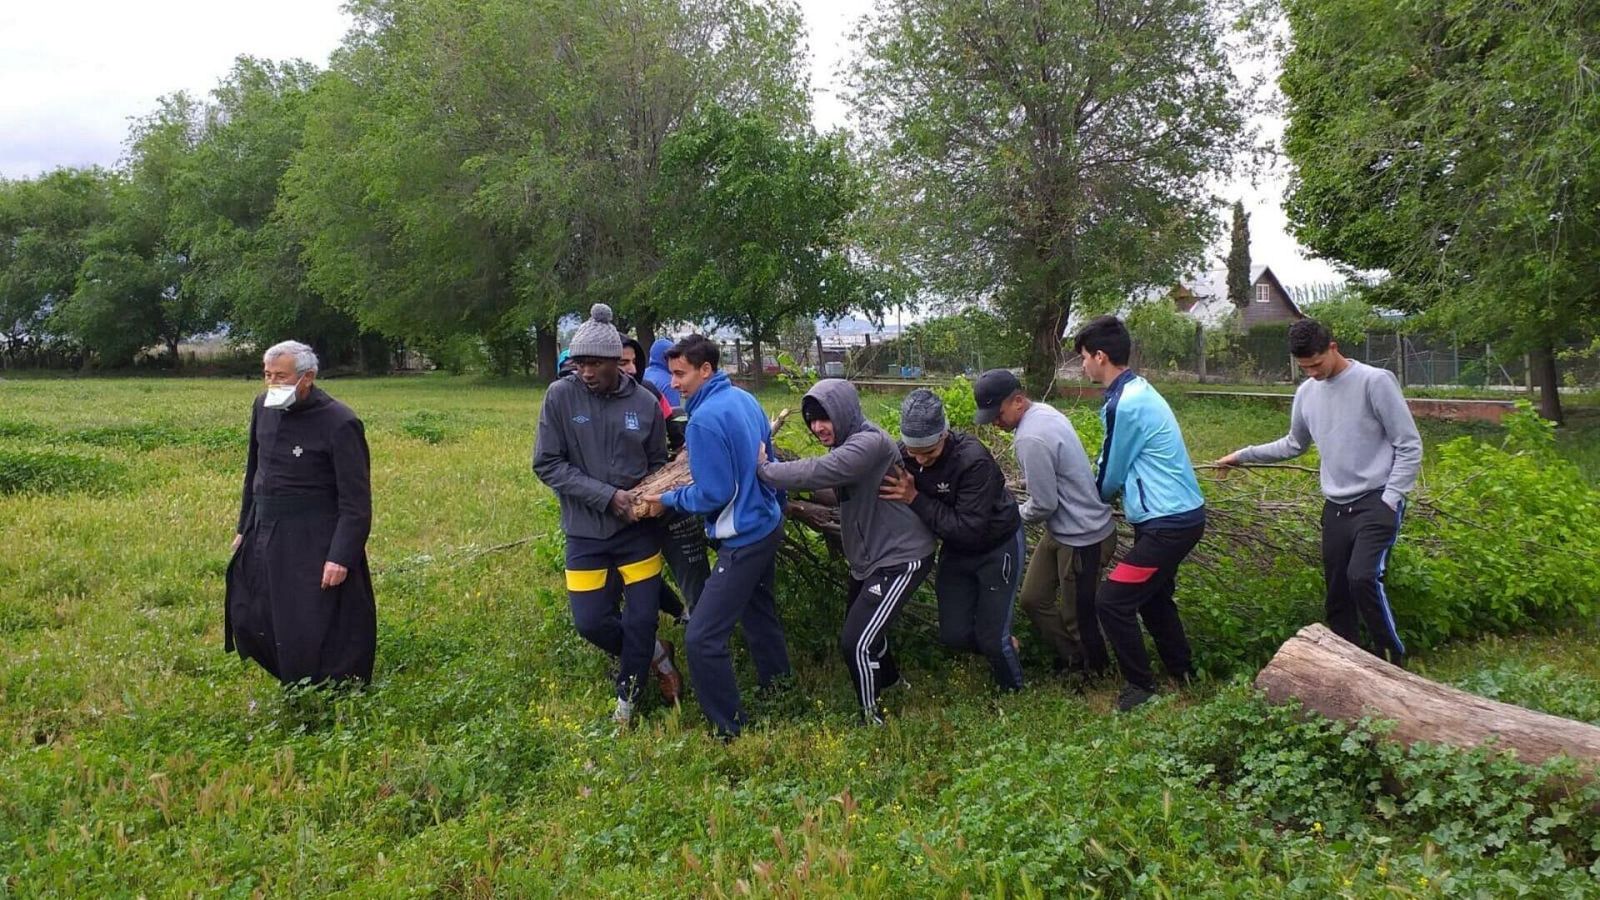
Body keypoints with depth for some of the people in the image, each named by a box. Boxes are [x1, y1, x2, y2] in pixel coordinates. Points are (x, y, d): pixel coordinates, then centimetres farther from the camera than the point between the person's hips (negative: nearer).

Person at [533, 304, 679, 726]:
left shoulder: (645, 402, -5)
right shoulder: (560, 396, -10)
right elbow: (547, 464, -12)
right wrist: (607, 496, -19)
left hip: (639, 529, 1)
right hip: (586, 531, 0)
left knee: (642, 618, 3)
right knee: (591, 621, 1)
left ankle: (627, 698, 27)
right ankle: (654, 654, 30)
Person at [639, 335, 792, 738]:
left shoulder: (705, 419, -22)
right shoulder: (745, 400, 5)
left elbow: (713, 494, -21)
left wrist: (669, 501, -5)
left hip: (743, 541, -10)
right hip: (768, 525, 10)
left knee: (702, 638, -6)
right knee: (760, 616, 26)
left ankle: (731, 731, 3)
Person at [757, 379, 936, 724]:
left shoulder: (871, 443, -23)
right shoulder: (846, 445, 10)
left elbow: (816, 472, -32)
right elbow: (820, 482, 3)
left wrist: (763, 467, -23)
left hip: (901, 558, -10)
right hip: (868, 557, 10)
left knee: (857, 641, -12)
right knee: (861, 628, 24)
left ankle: (873, 719, 6)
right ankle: (889, 681, 50)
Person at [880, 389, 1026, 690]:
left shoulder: (974, 460, -34)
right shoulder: (902, 454, -18)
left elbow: (969, 528, -35)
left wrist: (915, 498, -37)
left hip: (997, 546, -5)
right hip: (956, 549, 5)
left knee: (992, 637, -3)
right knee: (953, 635, 7)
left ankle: (1013, 692, 26)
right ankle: (1003, 647, 37)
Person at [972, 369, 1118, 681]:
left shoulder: (1031, 439, -29)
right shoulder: (1043, 411, 2)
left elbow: (1044, 505, -23)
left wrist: (1018, 514, -4)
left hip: (1083, 538, -10)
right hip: (1062, 529, 10)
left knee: (1077, 616, 8)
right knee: (1033, 598, 16)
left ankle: (1094, 671, 30)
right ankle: (1071, 657, 32)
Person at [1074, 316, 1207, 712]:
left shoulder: (1123, 405, -20)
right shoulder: (1139, 390, 10)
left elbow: (1110, 474, -9)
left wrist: (1091, 499, 10)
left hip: (1168, 523, -10)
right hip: (1182, 514, 10)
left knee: (1112, 601, -7)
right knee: (1153, 596, 23)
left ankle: (1141, 685, 6)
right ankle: (1183, 674, 35)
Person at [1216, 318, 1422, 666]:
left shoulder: (1375, 381, -10)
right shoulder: (1306, 393, 9)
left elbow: (1409, 446, -8)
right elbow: (1294, 444, 26)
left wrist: (1390, 501, -13)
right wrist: (1243, 455, 21)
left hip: (1377, 503, -6)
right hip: (1336, 507, 6)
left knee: (1363, 577, -24)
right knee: (1337, 594, 6)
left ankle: (1393, 658, -8)